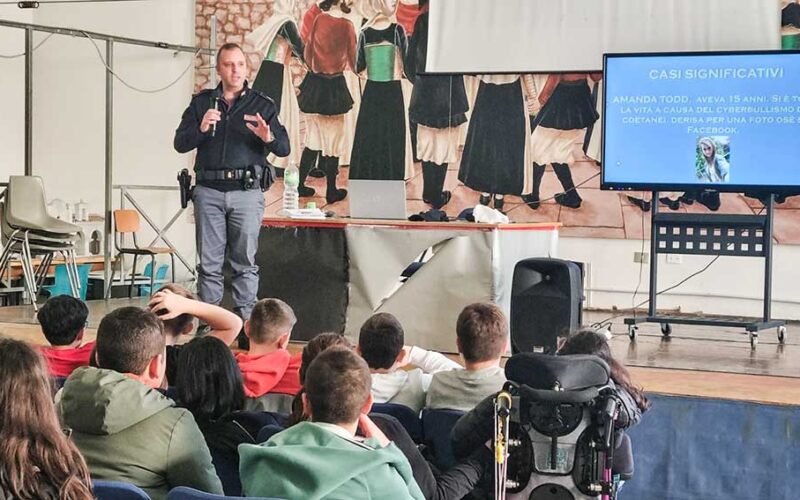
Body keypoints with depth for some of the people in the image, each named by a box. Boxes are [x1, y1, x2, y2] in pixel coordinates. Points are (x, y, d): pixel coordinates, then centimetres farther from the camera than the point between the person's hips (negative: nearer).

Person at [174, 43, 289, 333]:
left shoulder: (262, 105, 10)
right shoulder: (201, 102, 13)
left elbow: (284, 148, 4)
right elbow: (180, 144, 7)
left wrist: (268, 137, -18)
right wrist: (201, 128, -13)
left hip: (246, 191, -1)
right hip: (209, 191, 1)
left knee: (245, 262, -1)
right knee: (209, 263, 1)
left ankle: (245, 321, 3)